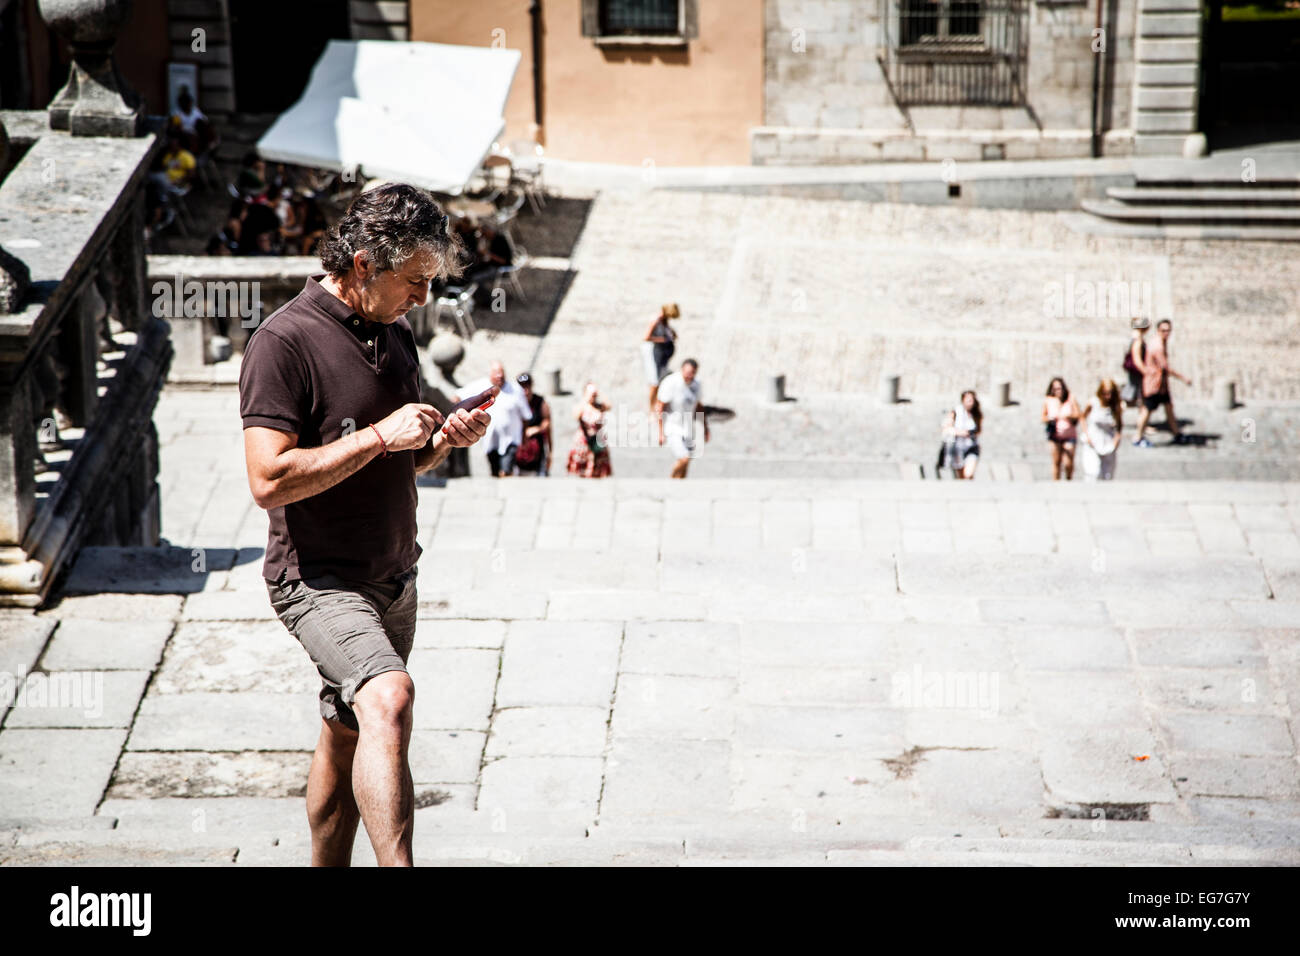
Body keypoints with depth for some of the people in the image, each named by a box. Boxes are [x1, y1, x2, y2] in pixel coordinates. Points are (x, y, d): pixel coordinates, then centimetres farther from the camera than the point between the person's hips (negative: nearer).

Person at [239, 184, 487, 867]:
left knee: (348, 737, 15)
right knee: (388, 698, -28)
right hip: (319, 580, -8)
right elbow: (269, 480, -23)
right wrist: (380, 435, -21)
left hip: (394, 579, 8)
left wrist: (444, 440, 1)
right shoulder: (284, 341, -14)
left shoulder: (395, 335, 12)